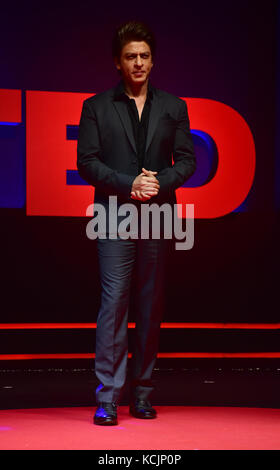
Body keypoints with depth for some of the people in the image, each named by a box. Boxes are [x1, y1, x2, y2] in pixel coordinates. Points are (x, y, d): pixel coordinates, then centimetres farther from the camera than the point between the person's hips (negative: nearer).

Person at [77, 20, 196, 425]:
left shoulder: (173, 107, 11)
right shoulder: (97, 107, 5)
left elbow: (187, 160, 9)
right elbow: (86, 162, -1)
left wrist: (161, 182, -10)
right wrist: (129, 184, -13)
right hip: (115, 218, -2)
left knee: (151, 305, 5)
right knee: (114, 303, -9)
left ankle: (142, 394, 15)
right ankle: (107, 397, -5)